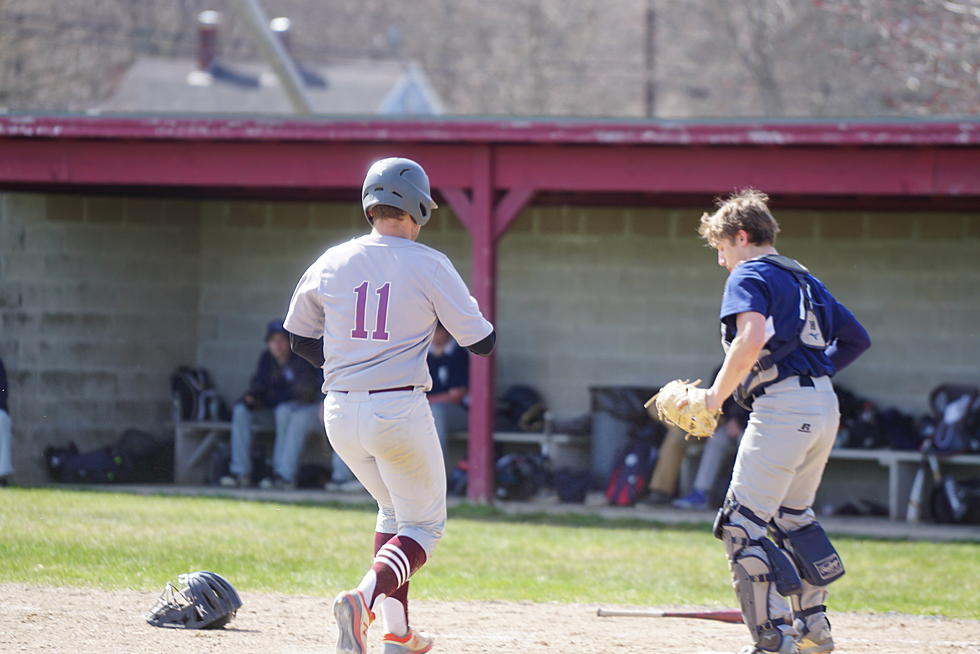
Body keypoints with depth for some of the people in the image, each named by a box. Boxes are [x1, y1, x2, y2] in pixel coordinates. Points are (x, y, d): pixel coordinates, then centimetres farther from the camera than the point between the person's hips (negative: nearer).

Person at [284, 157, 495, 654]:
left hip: (340, 414, 5)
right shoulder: (428, 266, -8)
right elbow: (482, 342, -5)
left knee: (394, 511, 26)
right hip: (400, 410, -5)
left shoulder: (332, 262, 4)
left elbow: (301, 337, 15)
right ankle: (365, 597, -20)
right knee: (423, 525, 8)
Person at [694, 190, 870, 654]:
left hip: (781, 407, -9)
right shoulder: (806, 281, 23)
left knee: (742, 525, -7)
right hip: (826, 407, 9)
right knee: (792, 516, 25)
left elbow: (751, 339, -22)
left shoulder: (749, 276, -3)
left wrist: (717, 395, -15)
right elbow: (857, 338, 28)